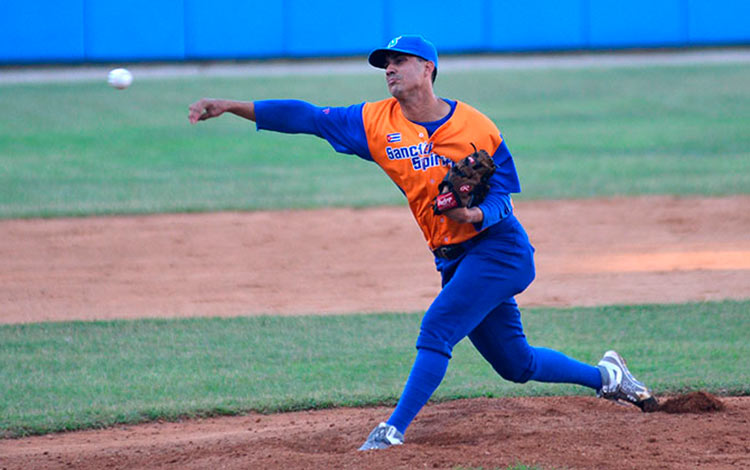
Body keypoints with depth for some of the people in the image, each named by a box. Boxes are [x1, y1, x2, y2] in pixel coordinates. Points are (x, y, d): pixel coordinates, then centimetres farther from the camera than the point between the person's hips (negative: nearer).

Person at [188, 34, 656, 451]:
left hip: (498, 247, -6)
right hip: (453, 259, 6)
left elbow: (502, 195, -6)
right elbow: (306, 117, -5)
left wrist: (476, 214, -29)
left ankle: (394, 430, -19)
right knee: (517, 365, 14)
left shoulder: (477, 128, -12)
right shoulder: (377, 122, -1)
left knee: (437, 327, -22)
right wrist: (232, 107, -12)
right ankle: (605, 374, 36)